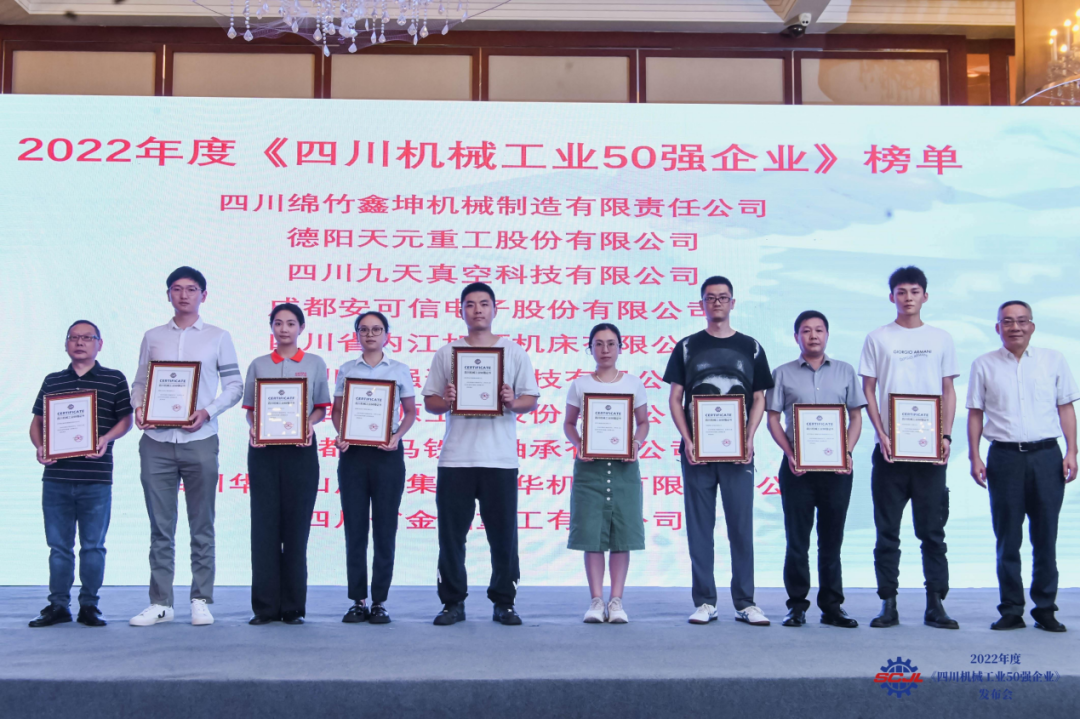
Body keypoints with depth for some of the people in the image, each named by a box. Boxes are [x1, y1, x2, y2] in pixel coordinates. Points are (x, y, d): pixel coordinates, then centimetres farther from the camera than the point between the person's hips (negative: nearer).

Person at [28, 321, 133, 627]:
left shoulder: (114, 380, 6)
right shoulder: (52, 381, 14)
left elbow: (125, 420, 4)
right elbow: (37, 421, 17)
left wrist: (106, 438, -15)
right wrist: (39, 446, -2)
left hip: (96, 478, -2)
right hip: (56, 476, 3)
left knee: (93, 545, 3)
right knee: (58, 545, 7)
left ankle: (89, 606, 12)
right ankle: (57, 605, 15)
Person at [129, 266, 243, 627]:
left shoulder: (218, 337, 6)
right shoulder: (153, 337, 12)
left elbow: (234, 385, 3)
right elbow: (140, 382, 13)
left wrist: (208, 412, -12)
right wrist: (138, 408, -7)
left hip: (199, 441, -2)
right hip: (156, 442, 2)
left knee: (202, 526, 4)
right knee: (160, 526, 5)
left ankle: (201, 601, 11)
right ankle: (160, 603, 11)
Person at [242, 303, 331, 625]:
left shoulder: (315, 364, 9)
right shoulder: (258, 365, 12)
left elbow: (321, 408, 7)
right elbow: (250, 408, 11)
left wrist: (310, 423, -13)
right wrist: (253, 428, -9)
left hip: (300, 450, -1)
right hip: (264, 449, 1)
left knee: (296, 524, -1)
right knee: (264, 524, -1)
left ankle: (293, 607, 5)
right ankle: (265, 606, 3)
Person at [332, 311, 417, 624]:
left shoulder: (399, 370, 5)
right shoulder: (346, 370, 9)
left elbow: (411, 412, 6)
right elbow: (336, 410, 11)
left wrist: (396, 436, -11)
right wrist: (340, 435, -8)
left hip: (387, 454, -1)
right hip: (353, 452, 1)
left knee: (385, 528, 1)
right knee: (354, 527, 3)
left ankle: (380, 602, 8)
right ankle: (358, 601, 10)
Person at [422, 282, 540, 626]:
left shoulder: (514, 352, 10)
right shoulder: (446, 353, 11)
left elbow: (531, 400, 8)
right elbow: (430, 402, 10)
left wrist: (513, 403, -13)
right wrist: (445, 401, -11)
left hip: (500, 458, -1)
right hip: (455, 458, 1)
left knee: (503, 536, 2)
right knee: (451, 535, 3)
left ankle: (504, 603, 13)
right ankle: (453, 602, 13)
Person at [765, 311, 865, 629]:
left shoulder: (844, 372, 11)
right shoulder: (783, 374, 7)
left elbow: (856, 416, 10)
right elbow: (773, 419, 5)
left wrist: (847, 453, -4)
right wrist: (790, 454, -9)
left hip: (836, 467, 1)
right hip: (797, 466, -1)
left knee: (832, 539, 5)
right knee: (797, 539, 1)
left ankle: (832, 605, 13)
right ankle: (797, 605, 10)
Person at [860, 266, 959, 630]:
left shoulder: (941, 338, 10)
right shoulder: (877, 338, 6)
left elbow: (948, 392, 10)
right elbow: (868, 391, 4)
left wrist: (946, 436, -3)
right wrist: (881, 435, -8)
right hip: (890, 448, -1)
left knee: (932, 529, 2)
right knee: (887, 531, 3)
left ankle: (935, 604, 8)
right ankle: (888, 604, 9)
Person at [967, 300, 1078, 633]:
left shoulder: (1053, 359, 8)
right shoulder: (984, 365, 7)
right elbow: (976, 413, 7)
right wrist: (975, 457, -1)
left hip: (1046, 456, 0)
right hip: (1005, 458, 0)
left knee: (1045, 537, 4)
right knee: (1007, 539, 4)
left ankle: (1045, 609, 14)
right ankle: (1011, 609, 12)